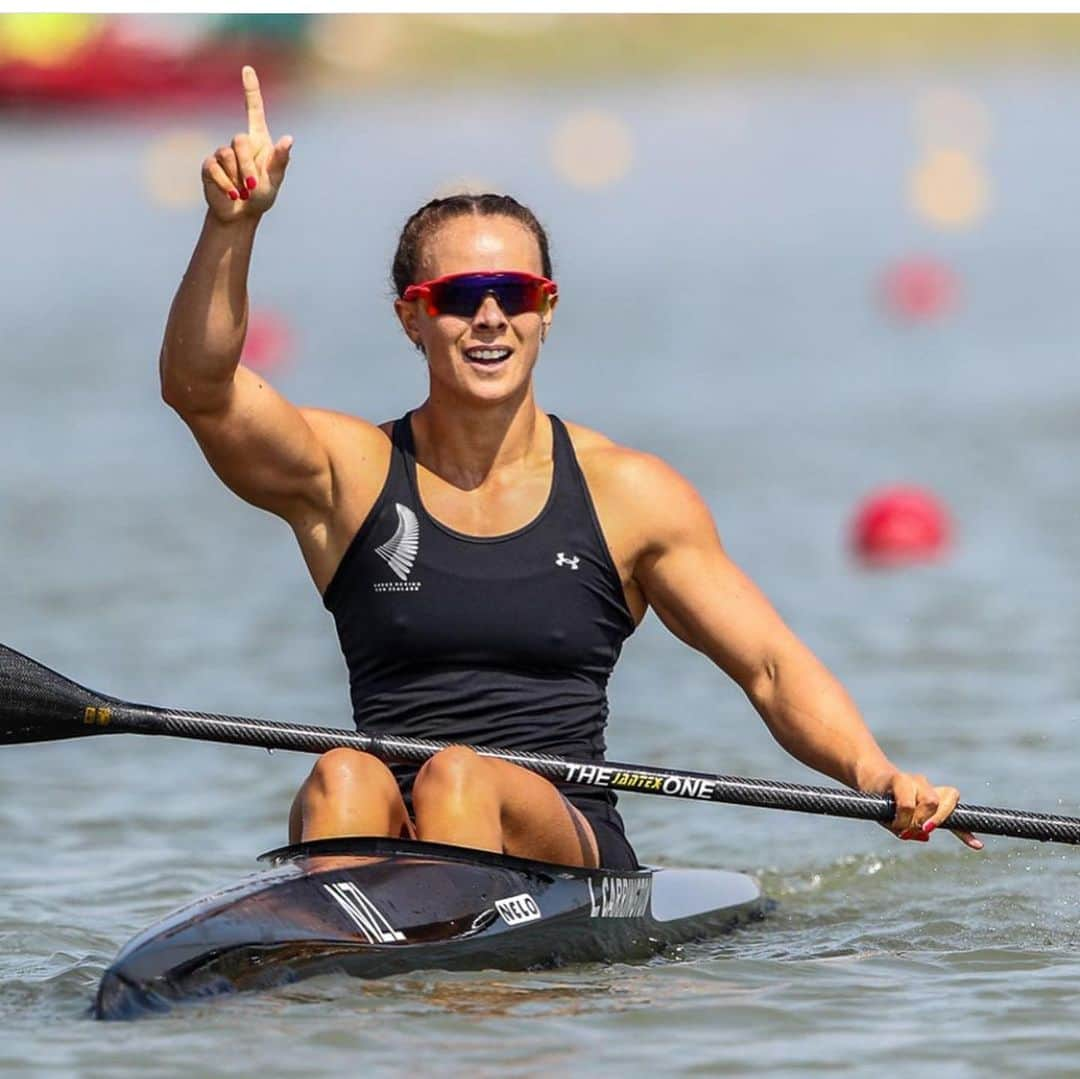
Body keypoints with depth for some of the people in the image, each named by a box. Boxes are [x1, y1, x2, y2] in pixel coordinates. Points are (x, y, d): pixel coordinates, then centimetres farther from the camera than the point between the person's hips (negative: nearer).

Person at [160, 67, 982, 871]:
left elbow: (773, 668, 6)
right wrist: (233, 227, -24)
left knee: (460, 780, -32)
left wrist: (874, 772, -13)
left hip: (569, 846, -1)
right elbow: (198, 386, -8)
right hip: (384, 836, 1)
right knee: (343, 779, -32)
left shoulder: (630, 493, 8)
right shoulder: (348, 473, 8)